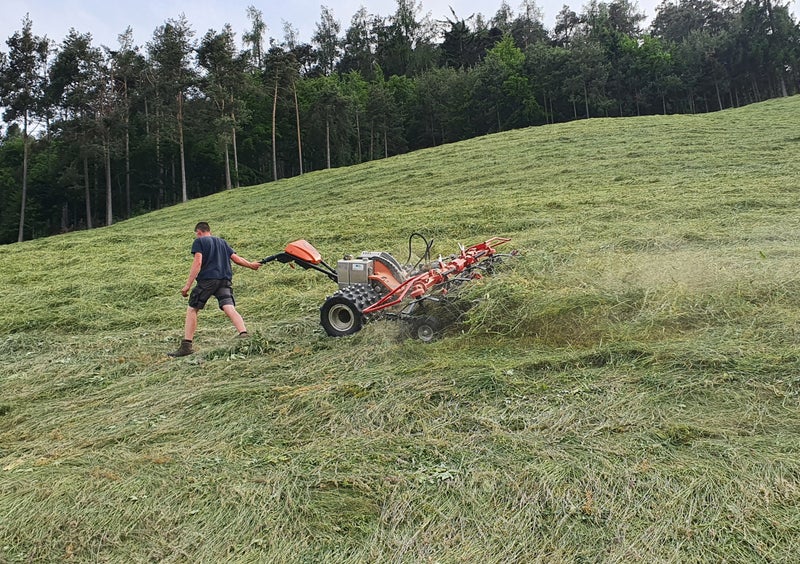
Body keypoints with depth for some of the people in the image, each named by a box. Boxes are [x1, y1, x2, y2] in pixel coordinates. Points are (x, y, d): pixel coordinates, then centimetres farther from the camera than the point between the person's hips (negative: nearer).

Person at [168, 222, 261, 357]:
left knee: (191, 310, 6)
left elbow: (197, 262, -6)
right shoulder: (222, 242, 24)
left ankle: (186, 345, 3)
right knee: (230, 309, -9)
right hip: (224, 280, 5)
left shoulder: (199, 241, 7)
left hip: (207, 280, -5)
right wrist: (251, 265, 41)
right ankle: (244, 335, -31)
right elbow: (236, 258, 23)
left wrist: (188, 285, -10)